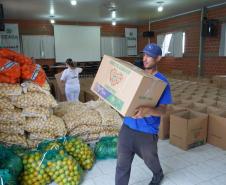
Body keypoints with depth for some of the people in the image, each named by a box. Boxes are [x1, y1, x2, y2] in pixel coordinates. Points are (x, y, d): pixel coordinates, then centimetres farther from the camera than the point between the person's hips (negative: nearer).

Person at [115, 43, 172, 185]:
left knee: (150, 160, 24)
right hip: (127, 127, 4)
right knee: (122, 164, 9)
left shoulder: (162, 82, -14)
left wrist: (148, 111, -40)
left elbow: (163, 110, -20)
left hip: (147, 132, -3)